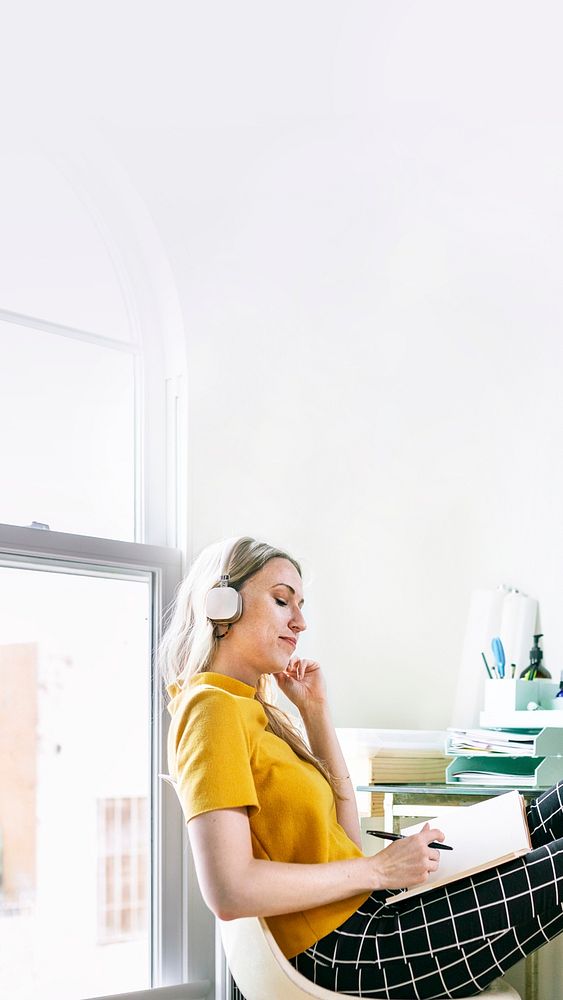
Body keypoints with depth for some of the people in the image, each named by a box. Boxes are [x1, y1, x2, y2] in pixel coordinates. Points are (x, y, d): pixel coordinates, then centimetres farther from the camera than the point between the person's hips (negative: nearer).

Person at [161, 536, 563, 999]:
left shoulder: (252, 708, 15)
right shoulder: (213, 708, -14)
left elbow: (344, 836, 12)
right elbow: (229, 891, -25)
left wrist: (315, 711, 7)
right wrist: (377, 871, -18)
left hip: (363, 916, 10)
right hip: (344, 953, -10)